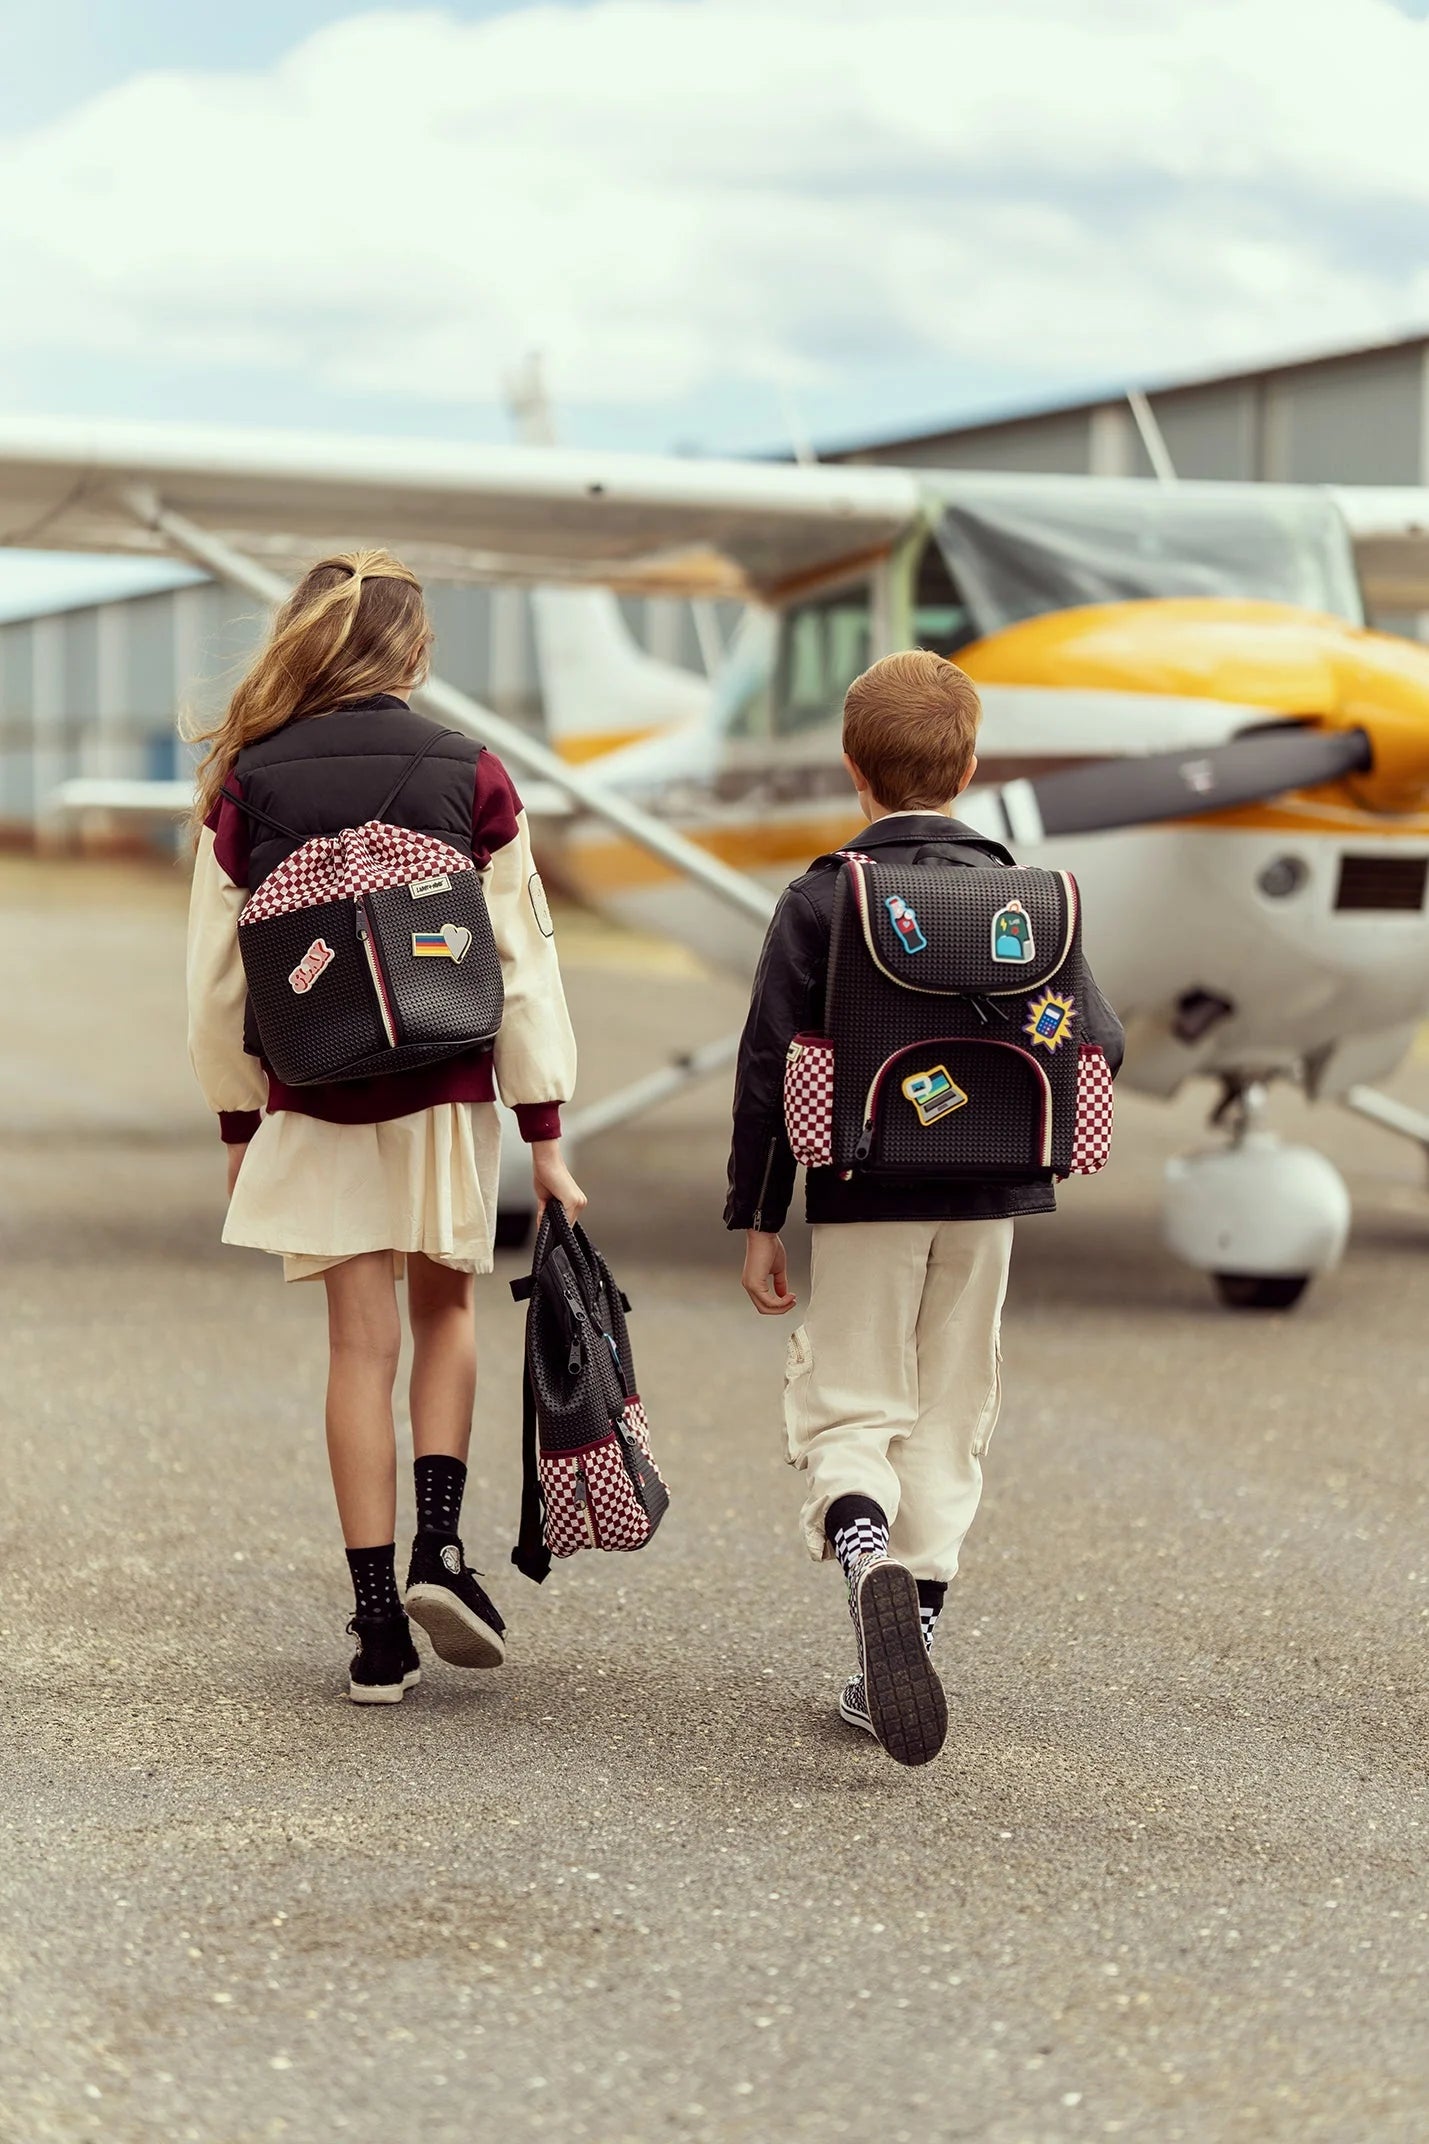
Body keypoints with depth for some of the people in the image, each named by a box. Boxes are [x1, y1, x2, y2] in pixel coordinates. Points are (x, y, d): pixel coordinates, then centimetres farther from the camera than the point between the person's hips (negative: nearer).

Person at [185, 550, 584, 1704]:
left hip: (314, 1102, 0)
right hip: (445, 1094, 0)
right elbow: (524, 962, -3)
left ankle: (380, 1630, 3)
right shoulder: (470, 776, -3)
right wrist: (545, 1131, 2)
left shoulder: (248, 783, -3)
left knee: (362, 1342, 5)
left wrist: (239, 1125, 12)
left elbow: (218, 979, 1)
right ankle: (441, 1547, 1)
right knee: (444, 1308, 19)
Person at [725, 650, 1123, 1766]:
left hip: (865, 1200, -2)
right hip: (988, 1204, 2)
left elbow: (766, 1069, -7)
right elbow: (1099, 1041, -1)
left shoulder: (819, 902, -5)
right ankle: (910, 1630, 11)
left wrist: (758, 1222, 0)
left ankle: (866, 1551, -27)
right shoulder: (1023, 899, 2)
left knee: (847, 1408, 4)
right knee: (949, 1420, 12)